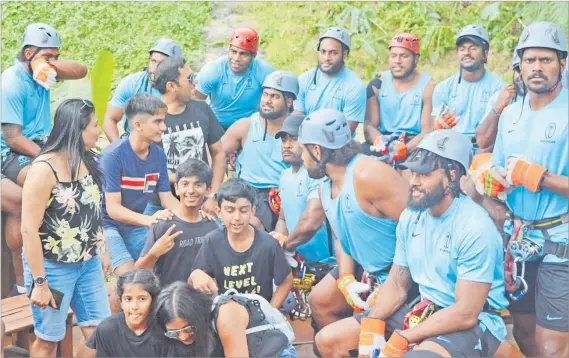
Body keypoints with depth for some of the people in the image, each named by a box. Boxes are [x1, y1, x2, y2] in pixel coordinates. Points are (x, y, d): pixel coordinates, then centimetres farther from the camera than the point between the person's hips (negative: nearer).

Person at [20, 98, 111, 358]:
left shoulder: (87, 161, 3)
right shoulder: (44, 169, -19)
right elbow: (29, 229, -20)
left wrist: (102, 252, 12)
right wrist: (39, 282, -19)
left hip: (89, 264, 7)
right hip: (53, 267, -7)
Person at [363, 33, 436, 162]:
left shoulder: (429, 87, -1)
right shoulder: (377, 85, 7)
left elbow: (428, 130, -10)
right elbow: (369, 126, -1)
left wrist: (404, 149, -30)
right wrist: (380, 142, -26)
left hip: (414, 146, -2)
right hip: (383, 145, 2)